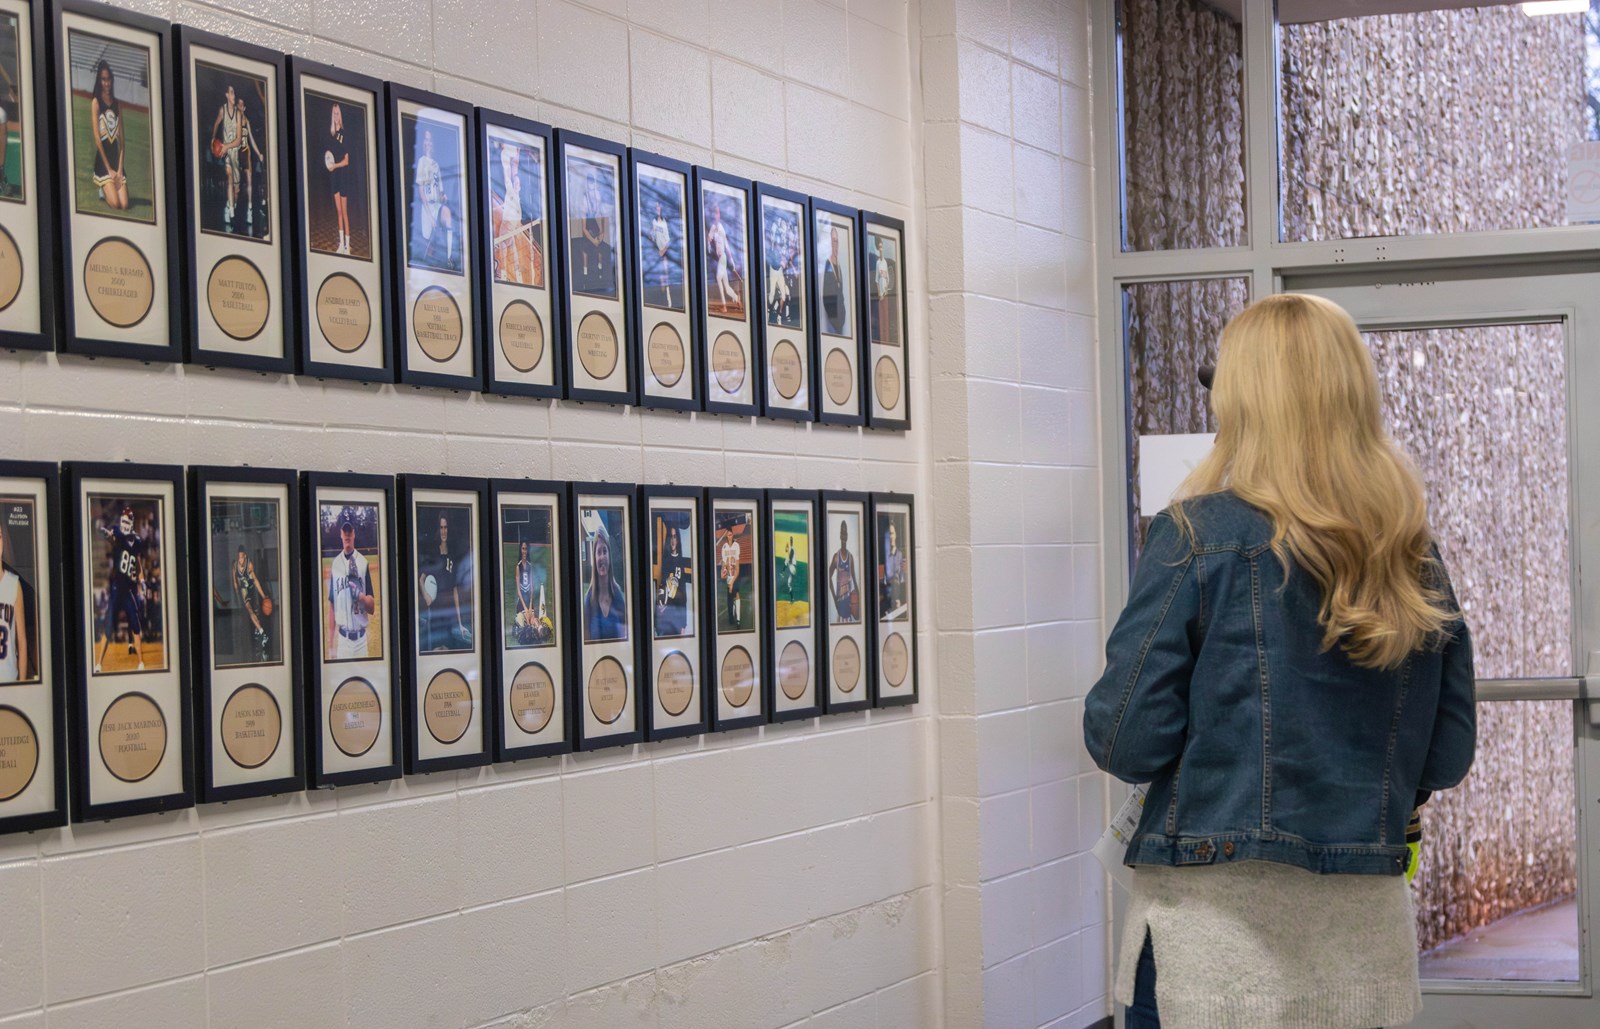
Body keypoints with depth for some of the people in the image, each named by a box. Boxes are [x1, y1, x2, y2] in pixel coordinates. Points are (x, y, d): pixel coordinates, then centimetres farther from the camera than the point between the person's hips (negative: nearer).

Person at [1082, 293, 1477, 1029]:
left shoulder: (1200, 535, -10)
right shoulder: (1414, 556, 3)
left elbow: (1125, 742, -12)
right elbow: (1448, 757, 8)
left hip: (1220, 924, -4)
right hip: (1367, 932, 5)